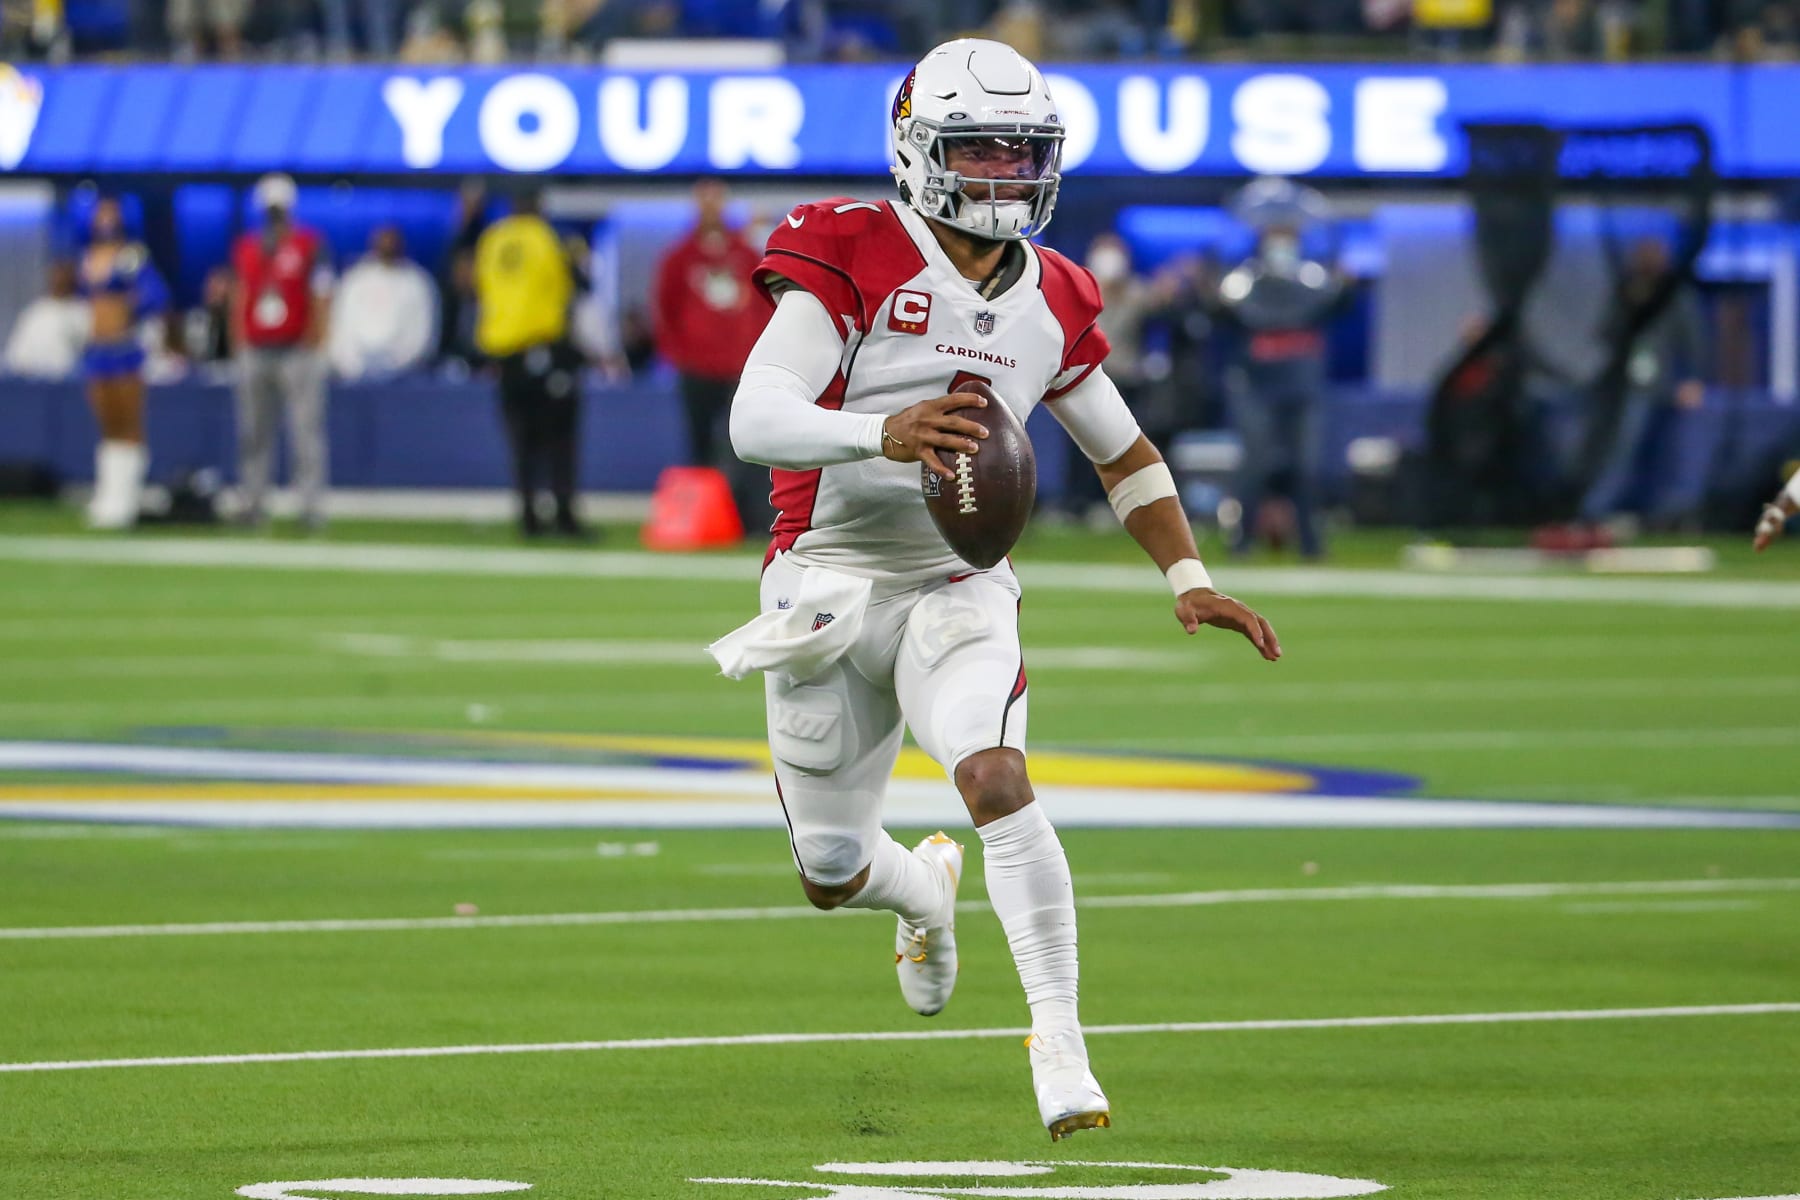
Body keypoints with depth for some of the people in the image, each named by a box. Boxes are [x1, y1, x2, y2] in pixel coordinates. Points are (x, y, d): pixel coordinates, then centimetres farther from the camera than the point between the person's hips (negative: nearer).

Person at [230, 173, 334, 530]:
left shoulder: (308, 246, -2)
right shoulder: (247, 248, 12)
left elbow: (321, 299, -3)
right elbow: (239, 299, 17)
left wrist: (314, 345, -9)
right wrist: (240, 346, 11)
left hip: (297, 351, -5)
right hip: (256, 351, 5)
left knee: (306, 430, -8)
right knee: (253, 433, 5)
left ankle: (312, 504, -7)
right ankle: (253, 500, 10)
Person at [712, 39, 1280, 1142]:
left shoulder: (1051, 300, 5)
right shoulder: (850, 258, -12)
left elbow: (1125, 454, 18)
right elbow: (756, 420, -24)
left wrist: (1190, 581, 5)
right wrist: (882, 432, -42)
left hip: (958, 588, 2)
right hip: (829, 584, -2)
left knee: (995, 777, -27)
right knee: (832, 875, 8)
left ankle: (1061, 1051, -26)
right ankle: (926, 890, 46)